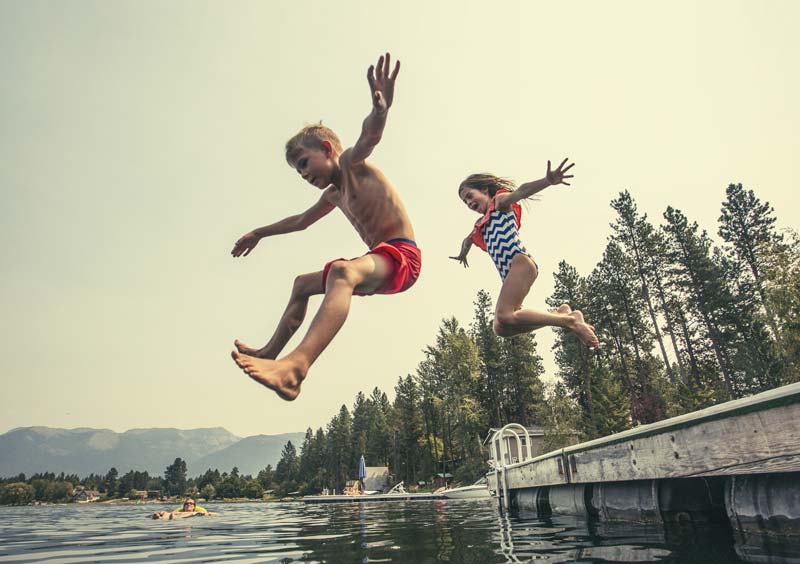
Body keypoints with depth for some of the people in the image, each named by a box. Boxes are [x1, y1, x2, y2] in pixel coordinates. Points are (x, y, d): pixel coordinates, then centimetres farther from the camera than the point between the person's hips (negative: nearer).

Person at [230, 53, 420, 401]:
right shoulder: (333, 194, 21)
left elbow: (369, 137, -28)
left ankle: (296, 365, -59)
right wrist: (260, 233, 47)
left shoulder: (351, 163, -5)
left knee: (341, 272, -41)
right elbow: (302, 220, 37)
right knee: (303, 283, 24)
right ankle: (271, 353, 30)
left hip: (401, 255, -11)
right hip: (379, 261, 11)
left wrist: (381, 109, -50)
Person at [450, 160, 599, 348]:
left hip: (520, 264, -9)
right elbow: (468, 240, 52)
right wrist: (462, 255, 72)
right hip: (509, 274, 9)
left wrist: (547, 181, -35)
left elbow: (520, 192, -15)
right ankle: (559, 313, 4)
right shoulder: (481, 224, 30)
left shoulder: (500, 201, 8)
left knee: (504, 316, -26)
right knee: (501, 328, -4)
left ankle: (570, 321, -18)